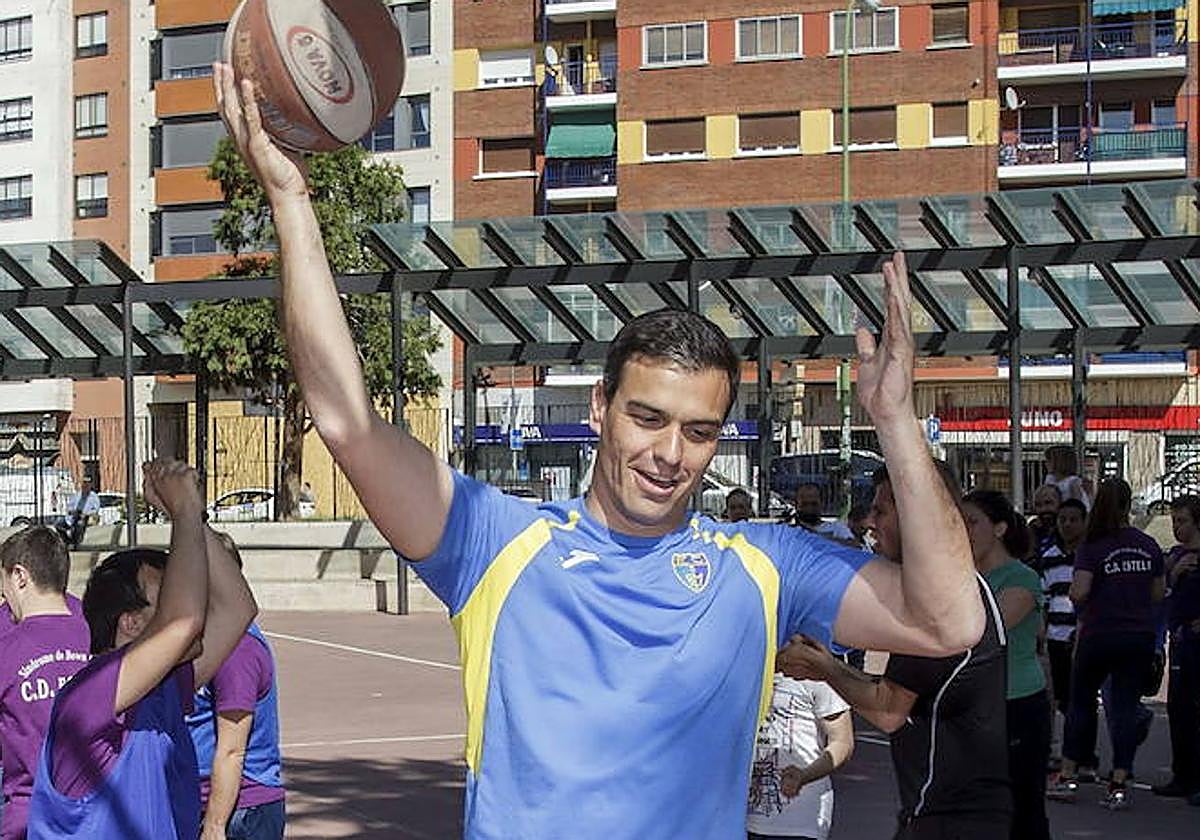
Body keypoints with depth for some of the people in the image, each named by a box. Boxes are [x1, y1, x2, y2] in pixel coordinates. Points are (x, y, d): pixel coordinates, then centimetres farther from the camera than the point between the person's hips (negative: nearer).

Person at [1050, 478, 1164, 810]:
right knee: (1126, 706, 5)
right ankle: (1119, 785, 0)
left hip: (1099, 635, -3)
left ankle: (1068, 777, 15)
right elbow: (1158, 594, 8)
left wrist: (1074, 593, 3)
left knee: (1081, 702, 13)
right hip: (1140, 636, 3)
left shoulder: (1092, 547, -10)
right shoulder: (1149, 546, 3)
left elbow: (1079, 592, -19)